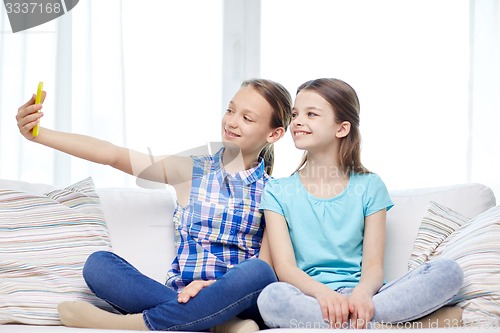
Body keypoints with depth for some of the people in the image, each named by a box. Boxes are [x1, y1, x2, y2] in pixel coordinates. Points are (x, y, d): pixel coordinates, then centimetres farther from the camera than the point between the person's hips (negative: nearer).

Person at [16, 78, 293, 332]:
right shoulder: (192, 172, 9)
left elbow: (268, 266, -4)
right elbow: (113, 155, 1)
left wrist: (215, 285, -22)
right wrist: (38, 134, -9)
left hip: (238, 299, -2)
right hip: (181, 295, 2)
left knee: (257, 272, -35)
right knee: (98, 264, -19)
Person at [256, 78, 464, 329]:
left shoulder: (369, 187, 10)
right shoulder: (277, 192, 8)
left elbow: (374, 264, 1)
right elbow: (284, 266, -5)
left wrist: (362, 293, -25)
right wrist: (322, 292, -27)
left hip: (358, 298, 2)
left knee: (448, 271, -22)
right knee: (272, 297, -38)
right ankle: (378, 325, -28)